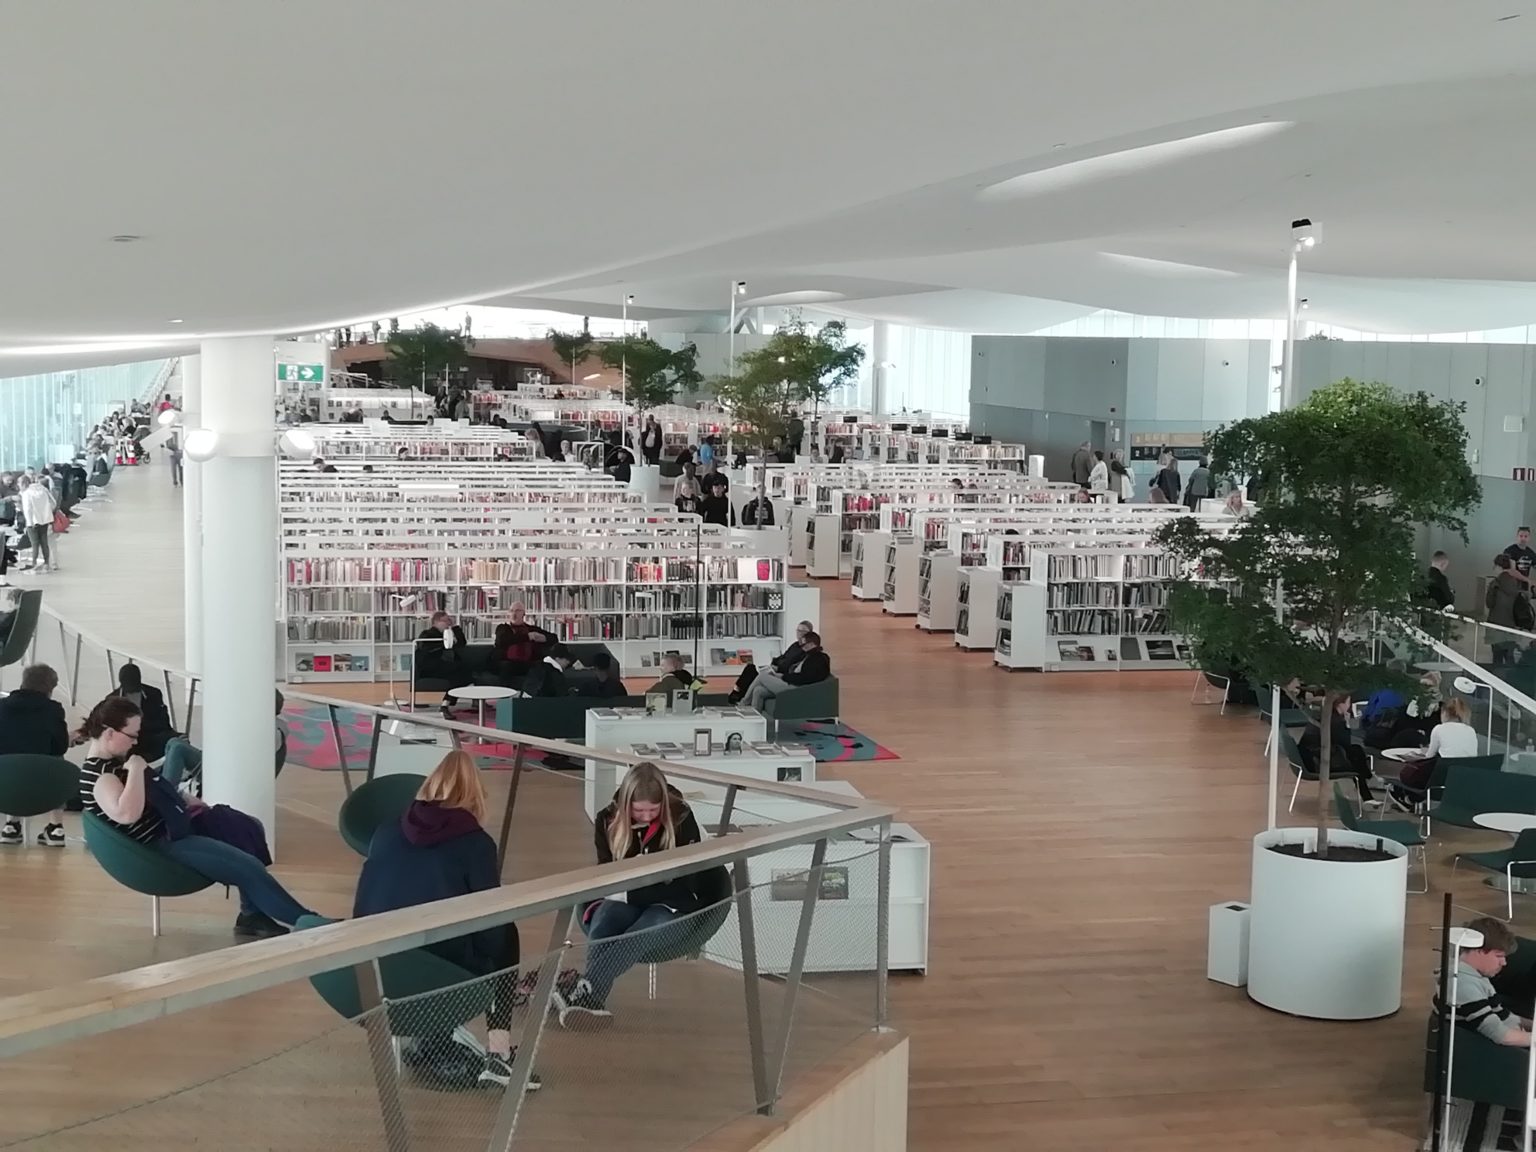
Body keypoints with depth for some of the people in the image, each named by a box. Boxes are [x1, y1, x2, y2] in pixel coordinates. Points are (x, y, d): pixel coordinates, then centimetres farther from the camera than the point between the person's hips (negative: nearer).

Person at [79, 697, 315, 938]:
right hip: (162, 845, -11)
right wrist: (135, 770, -32)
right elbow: (126, 814, -41)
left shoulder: (115, 757, 8)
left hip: (171, 824, 11)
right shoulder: (97, 774, -23)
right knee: (247, 867, -13)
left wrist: (186, 800, 13)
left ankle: (253, 915, 12)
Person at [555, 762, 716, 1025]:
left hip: (673, 905, -3)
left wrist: (629, 892, -17)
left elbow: (688, 882, -11)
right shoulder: (608, 821, -1)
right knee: (604, 924, -34)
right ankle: (591, 999, -52)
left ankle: (583, 993, -52)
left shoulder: (681, 819, -9)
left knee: (637, 936, -36)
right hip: (624, 902, 3)